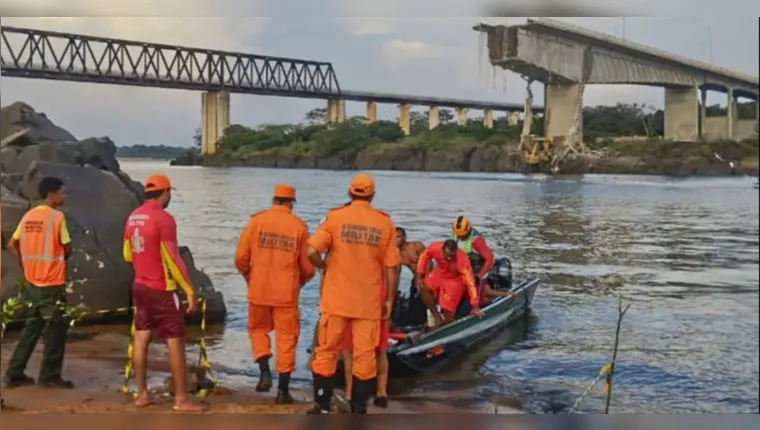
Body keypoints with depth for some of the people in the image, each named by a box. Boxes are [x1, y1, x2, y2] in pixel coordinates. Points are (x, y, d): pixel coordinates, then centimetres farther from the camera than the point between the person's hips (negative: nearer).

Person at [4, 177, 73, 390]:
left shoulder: (29, 216, 9)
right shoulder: (57, 216, -13)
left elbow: (12, 245, 11)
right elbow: (67, 249, -10)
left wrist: (27, 264, 12)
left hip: (32, 281, 7)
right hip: (52, 283, -7)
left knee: (33, 326, 16)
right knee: (56, 328, 4)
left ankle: (14, 374, 17)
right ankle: (50, 376, 8)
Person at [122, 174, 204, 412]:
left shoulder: (133, 217, 6)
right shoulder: (164, 218, -18)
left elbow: (127, 255, 16)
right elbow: (173, 259, -19)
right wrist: (189, 290, -14)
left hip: (140, 286, 8)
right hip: (162, 290, -8)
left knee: (141, 339, 11)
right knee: (175, 342, -2)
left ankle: (142, 394, 17)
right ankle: (181, 399, 1)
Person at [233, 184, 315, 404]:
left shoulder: (256, 221, -2)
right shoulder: (299, 226, -1)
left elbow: (240, 257, -2)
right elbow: (307, 266, 1)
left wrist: (248, 276, 17)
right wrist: (300, 281, 22)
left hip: (259, 290, 1)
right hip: (286, 293, 0)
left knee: (258, 329, 21)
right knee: (286, 337, 8)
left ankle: (265, 372, 4)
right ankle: (283, 390, 9)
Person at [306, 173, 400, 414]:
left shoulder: (335, 217, -4)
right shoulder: (385, 223, 0)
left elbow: (311, 251, -14)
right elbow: (391, 267, -1)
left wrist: (324, 267, 6)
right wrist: (389, 300, 8)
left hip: (336, 299, 0)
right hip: (369, 302, 1)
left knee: (327, 352, 11)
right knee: (365, 356, 8)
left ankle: (322, 407, 16)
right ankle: (359, 411, 11)